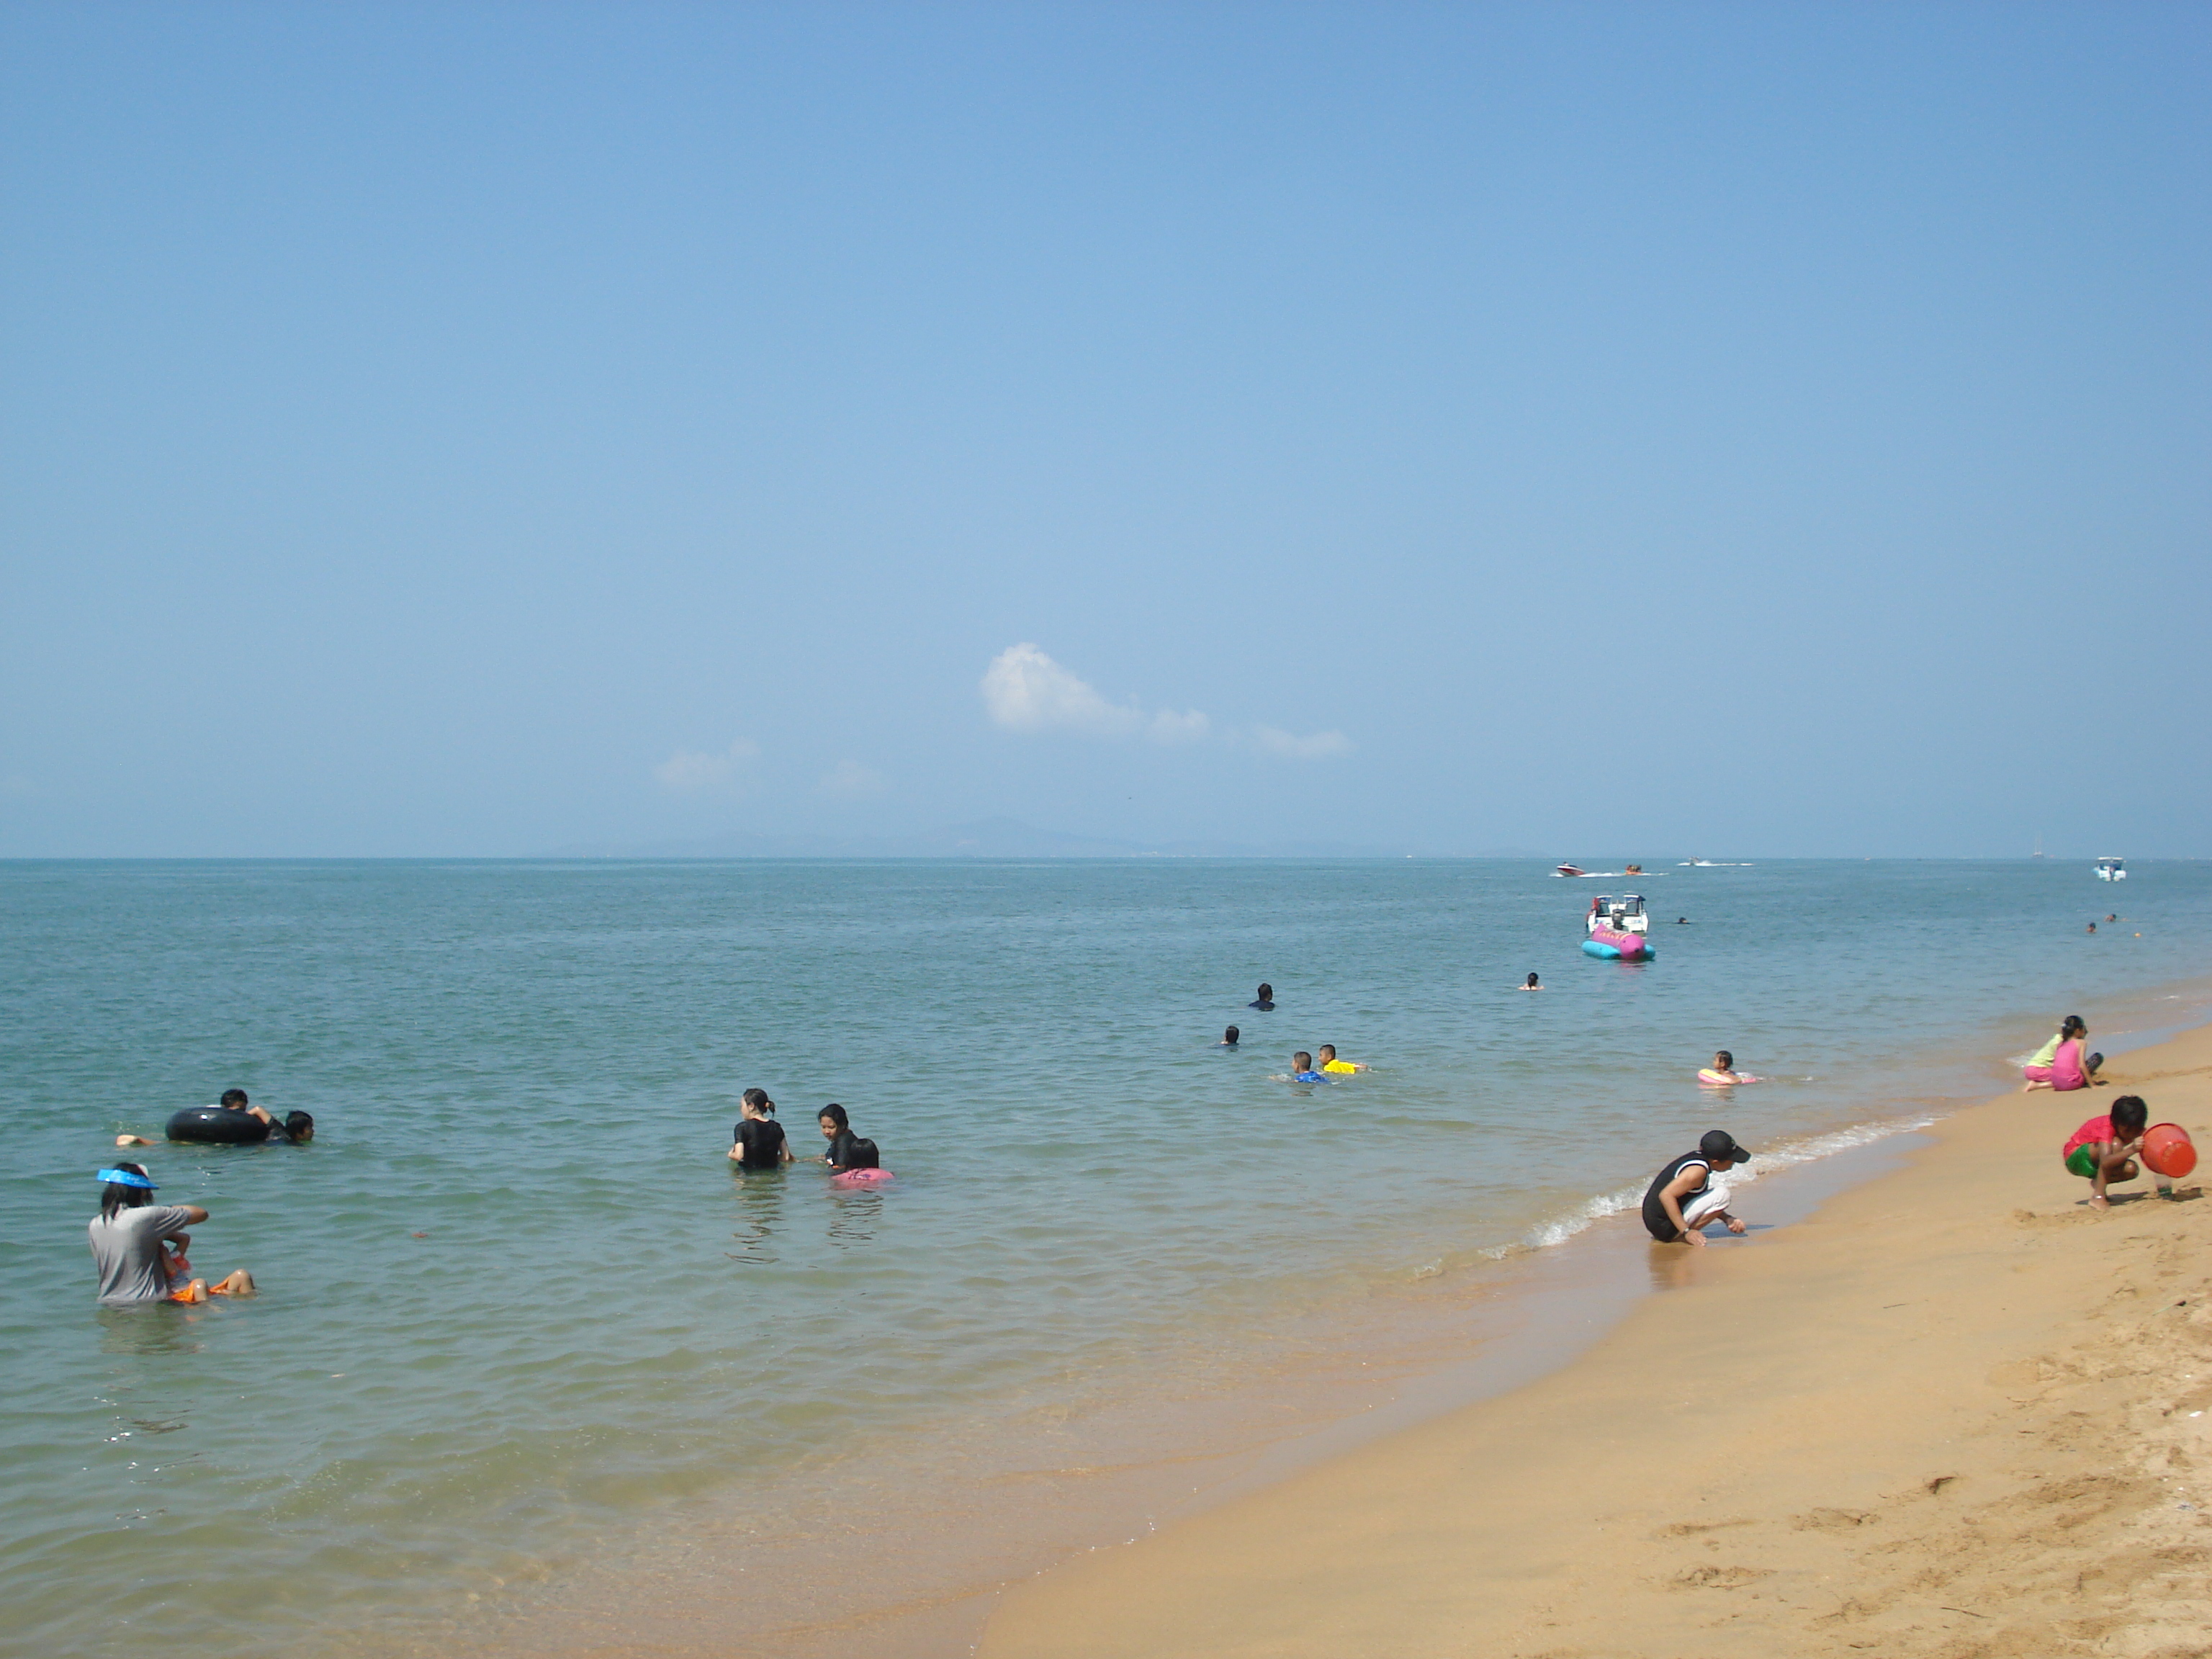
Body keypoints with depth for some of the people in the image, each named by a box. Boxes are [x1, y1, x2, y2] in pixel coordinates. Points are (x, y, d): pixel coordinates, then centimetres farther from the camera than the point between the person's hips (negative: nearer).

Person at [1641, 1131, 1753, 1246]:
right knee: (1721, 1195, -16)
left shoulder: (1696, 1156, 10)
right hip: (1665, 1227, -10)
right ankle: (1679, 1237, -12)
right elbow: (1666, 1195, -29)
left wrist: (1728, 1219, 10)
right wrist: (1686, 1232, -29)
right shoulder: (1698, 1170, -19)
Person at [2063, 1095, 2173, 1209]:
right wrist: (2132, 1150, -54)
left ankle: (2098, 1183, 5)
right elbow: (2105, 1162, -45)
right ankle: (2098, 1197, -30)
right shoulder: (2106, 1128, -31)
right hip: (2075, 1158, -7)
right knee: (2115, 1145, -33)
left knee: (2131, 1170, -20)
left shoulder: (2134, 1129, -11)